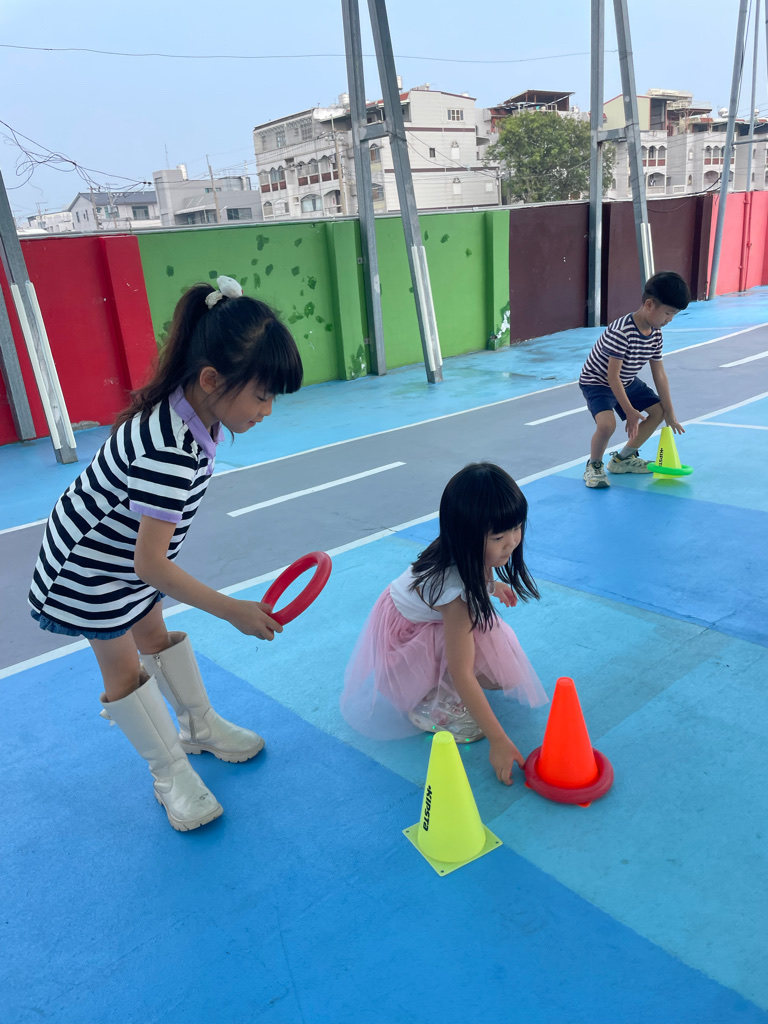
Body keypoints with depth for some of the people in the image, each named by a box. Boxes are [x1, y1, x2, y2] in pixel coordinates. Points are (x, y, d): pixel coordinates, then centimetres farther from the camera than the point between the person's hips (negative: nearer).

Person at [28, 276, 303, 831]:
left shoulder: (191, 413, -13)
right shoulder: (169, 449, -40)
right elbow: (150, 563, -36)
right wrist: (233, 610, -30)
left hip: (130, 555, 9)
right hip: (90, 573, -8)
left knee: (155, 635, 23)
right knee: (124, 669, 8)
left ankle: (201, 727, 41)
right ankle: (171, 772, 25)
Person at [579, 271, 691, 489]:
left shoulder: (656, 334, -6)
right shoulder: (621, 332, -32)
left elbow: (659, 373, 2)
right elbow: (612, 376, -29)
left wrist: (669, 412, 6)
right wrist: (629, 411, -26)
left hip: (627, 382, 9)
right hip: (597, 382, -9)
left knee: (658, 410, 13)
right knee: (607, 423, -33)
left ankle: (623, 459, 25)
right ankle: (594, 465, -4)